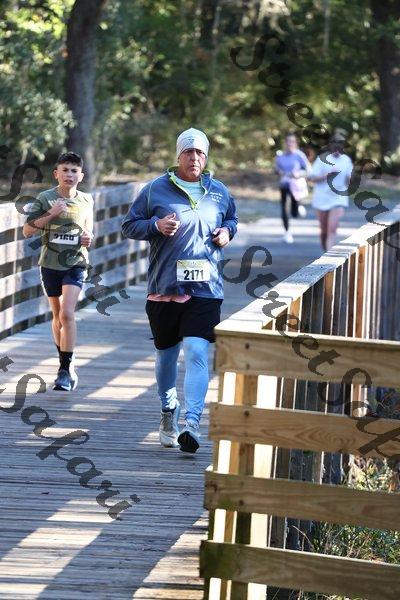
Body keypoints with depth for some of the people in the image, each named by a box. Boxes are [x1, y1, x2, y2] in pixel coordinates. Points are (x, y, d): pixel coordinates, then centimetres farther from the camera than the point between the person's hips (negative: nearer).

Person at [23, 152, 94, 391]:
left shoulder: (86, 200, 4)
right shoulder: (45, 198, -3)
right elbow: (27, 230, -6)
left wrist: (88, 239, -4)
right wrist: (50, 214, -18)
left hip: (75, 264, -1)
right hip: (50, 263, 1)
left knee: (67, 313, -16)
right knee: (58, 315, 12)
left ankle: (66, 370, -14)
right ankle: (67, 364, 28)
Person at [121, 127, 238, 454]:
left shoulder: (219, 192, 9)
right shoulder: (155, 190, 1)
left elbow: (233, 219, 28)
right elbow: (129, 226, 5)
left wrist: (228, 231, 5)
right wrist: (156, 225, -13)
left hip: (205, 288, 0)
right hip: (164, 288, 0)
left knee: (197, 352, -15)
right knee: (166, 354, 13)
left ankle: (192, 424, -21)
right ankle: (168, 409, 37)